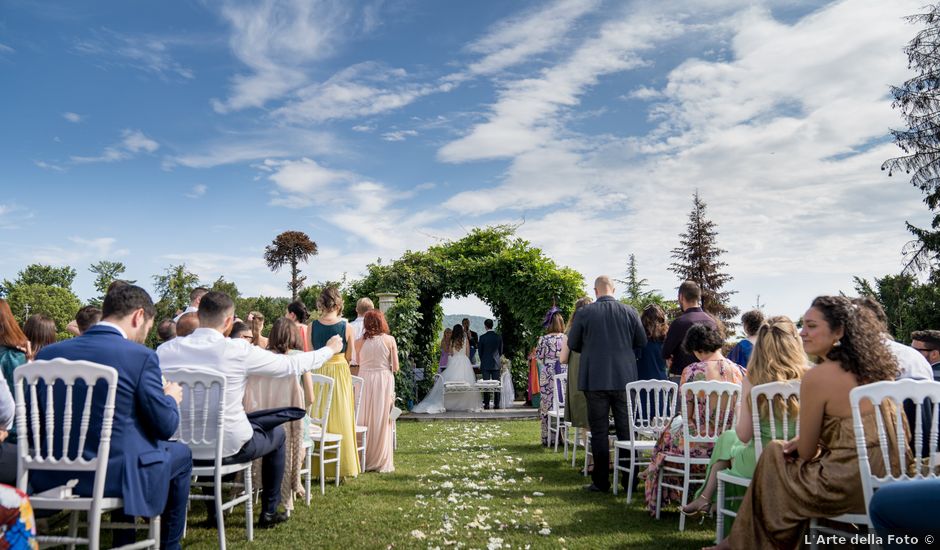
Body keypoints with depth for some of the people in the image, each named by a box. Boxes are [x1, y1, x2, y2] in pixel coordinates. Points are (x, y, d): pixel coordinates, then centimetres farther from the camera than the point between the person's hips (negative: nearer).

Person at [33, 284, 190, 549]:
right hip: (116, 476, -6)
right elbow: (165, 426, -11)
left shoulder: (48, 353, 0)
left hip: (52, 477, 6)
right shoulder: (141, 356, -16)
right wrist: (171, 399, 10)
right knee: (181, 453, 23)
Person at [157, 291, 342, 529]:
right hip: (230, 447, -4)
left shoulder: (165, 350, -9)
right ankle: (269, 512, 33)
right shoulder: (239, 350, -18)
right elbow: (293, 365, -7)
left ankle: (213, 512, 41)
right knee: (277, 433, 25)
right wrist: (329, 349, 10)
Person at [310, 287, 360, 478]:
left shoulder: (313, 326, -5)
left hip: (318, 372, 2)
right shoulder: (346, 326, -8)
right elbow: (349, 356, 0)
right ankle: (343, 466, 12)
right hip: (340, 373, -1)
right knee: (341, 418, 7)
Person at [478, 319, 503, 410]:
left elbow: (480, 351, 1)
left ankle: (486, 404, 1)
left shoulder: (482, 337, -8)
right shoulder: (499, 337, 0)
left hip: (485, 364, -2)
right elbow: (501, 351, 8)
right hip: (496, 364, 2)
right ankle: (496, 404, 4)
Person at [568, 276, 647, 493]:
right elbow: (642, 342, 5)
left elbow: (572, 344, 1)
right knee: (626, 430, 11)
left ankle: (601, 481, 8)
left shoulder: (584, 313, -7)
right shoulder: (629, 312, -2)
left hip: (595, 379, -2)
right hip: (624, 378, 2)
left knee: (599, 431, 5)